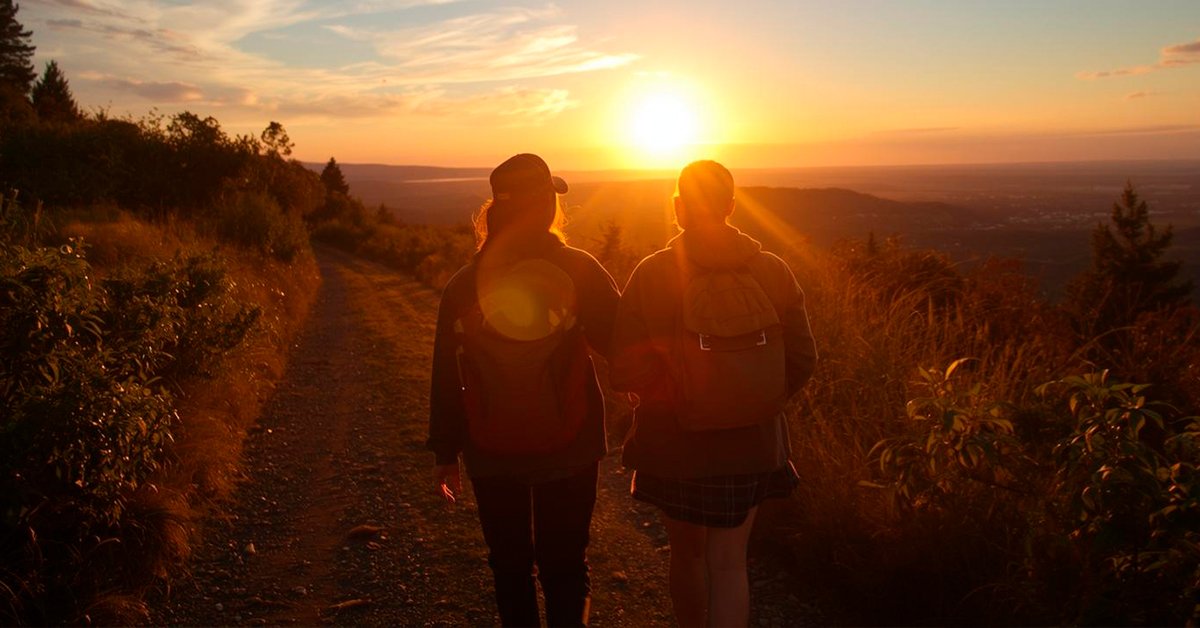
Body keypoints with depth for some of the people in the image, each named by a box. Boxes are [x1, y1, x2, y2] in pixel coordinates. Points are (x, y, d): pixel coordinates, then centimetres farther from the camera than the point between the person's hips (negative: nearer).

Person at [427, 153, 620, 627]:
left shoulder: (464, 284, -6)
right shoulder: (580, 271, -12)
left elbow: (447, 376, -2)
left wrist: (445, 452, 6)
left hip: (492, 452, 2)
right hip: (568, 448, -1)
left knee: (510, 564, 19)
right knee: (564, 565, 14)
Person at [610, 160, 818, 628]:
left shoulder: (651, 274, -13)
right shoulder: (771, 270, -6)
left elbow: (627, 371, -13)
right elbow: (802, 360, -1)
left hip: (674, 445, -1)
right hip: (751, 444, 1)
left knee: (687, 554, 20)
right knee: (729, 563, 11)